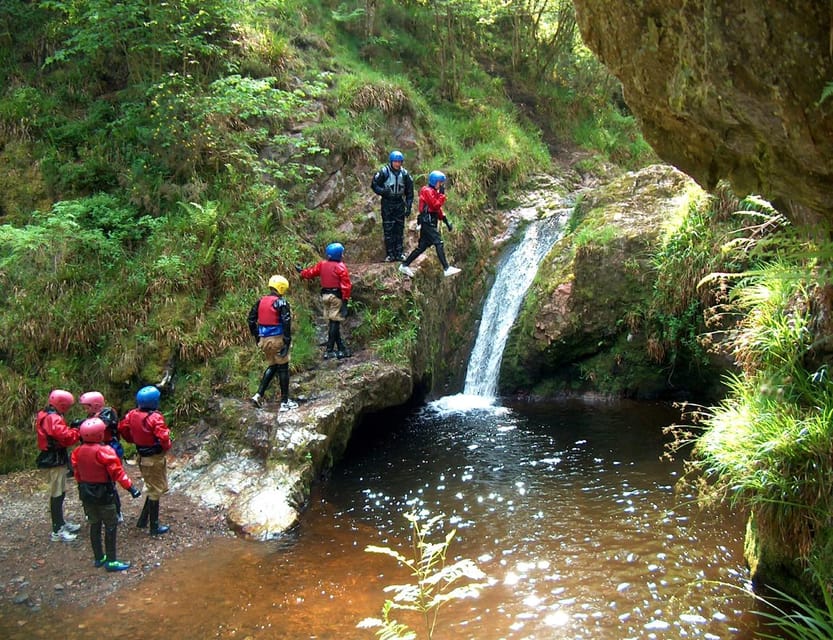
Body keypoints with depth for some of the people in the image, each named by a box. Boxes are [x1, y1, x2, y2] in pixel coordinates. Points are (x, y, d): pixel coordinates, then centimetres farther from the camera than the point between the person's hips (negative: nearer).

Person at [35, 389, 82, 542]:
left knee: (60, 493, 19)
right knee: (56, 494, -6)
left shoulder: (45, 416, 13)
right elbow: (66, 437, -31)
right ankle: (57, 531, -2)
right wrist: (78, 430, -17)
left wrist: (73, 427, 1)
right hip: (54, 462, -10)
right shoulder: (53, 418, -20)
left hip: (52, 459, 10)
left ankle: (61, 523, 31)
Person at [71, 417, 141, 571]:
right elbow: (117, 472, -22)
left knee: (94, 525, 17)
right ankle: (111, 560, 3)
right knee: (110, 526, 2)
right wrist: (130, 487, -18)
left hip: (86, 494, 7)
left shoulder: (78, 451, 0)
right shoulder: (104, 451, -20)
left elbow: (77, 473, 10)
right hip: (104, 494, -7)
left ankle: (98, 557, 26)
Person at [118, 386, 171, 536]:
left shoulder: (133, 414, -4)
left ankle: (143, 520, 28)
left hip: (142, 457, 7)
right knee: (155, 491, 5)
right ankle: (155, 527, 15)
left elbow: (122, 428, 8)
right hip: (155, 458, -7)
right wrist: (167, 446, -9)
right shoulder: (155, 418, -25)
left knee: (153, 488, 24)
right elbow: (163, 437, -30)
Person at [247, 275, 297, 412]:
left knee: (272, 366, 21)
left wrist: (257, 337, 19)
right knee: (283, 368, 5)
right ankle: (285, 402, 9)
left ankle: (259, 395, 11)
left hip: (264, 339, 6)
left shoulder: (260, 302, 7)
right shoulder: (281, 303, -11)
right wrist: (287, 341, -16)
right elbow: (286, 322, -19)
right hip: (277, 339, -6)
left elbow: (251, 320, 10)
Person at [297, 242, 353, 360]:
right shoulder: (341, 267, -10)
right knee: (334, 322, -5)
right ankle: (329, 350, -7)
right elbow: (346, 285, -15)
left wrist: (301, 272, 40)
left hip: (325, 296, 7)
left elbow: (310, 272, 19)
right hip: (336, 296, -7)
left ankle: (341, 349, 15)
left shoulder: (322, 265, 6)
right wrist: (345, 300, -12)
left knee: (332, 322, 10)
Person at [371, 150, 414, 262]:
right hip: (387, 203, -3)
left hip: (399, 203, 3)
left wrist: (409, 207, 3)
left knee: (399, 229, 5)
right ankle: (389, 254, 2)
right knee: (388, 229, -3)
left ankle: (399, 253, 13)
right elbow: (374, 185, -4)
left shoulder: (404, 173, 1)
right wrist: (383, 191, -23)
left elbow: (409, 192, 8)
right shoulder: (384, 172, -10)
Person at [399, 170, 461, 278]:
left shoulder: (433, 191, 20)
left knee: (422, 246, 10)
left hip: (431, 222, 10)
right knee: (439, 243, -13)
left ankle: (405, 265, 15)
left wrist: (446, 221, 20)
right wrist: (442, 194, -13)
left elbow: (438, 208, 24)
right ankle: (446, 269, -16)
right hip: (428, 222, -10)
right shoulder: (427, 191, -11)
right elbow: (436, 205, -19)